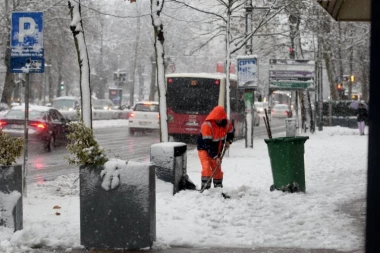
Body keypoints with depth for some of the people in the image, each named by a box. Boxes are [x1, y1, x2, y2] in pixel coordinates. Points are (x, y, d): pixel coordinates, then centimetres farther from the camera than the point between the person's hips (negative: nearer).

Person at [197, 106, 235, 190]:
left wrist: (228, 141, -2)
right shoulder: (207, 125, -29)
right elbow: (208, 144, -29)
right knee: (206, 168, -21)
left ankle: (218, 187, 24)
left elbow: (231, 132, 16)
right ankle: (205, 188, -20)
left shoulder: (227, 123, -9)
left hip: (216, 150, 6)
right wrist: (215, 157, -31)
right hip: (204, 149, -6)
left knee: (217, 169, 10)